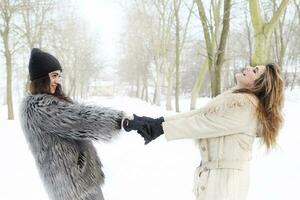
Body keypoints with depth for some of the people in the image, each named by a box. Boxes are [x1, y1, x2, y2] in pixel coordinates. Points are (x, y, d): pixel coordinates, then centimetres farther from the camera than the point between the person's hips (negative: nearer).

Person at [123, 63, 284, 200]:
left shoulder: (243, 105, -22)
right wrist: (157, 122, -7)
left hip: (225, 177, -8)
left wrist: (160, 127, -16)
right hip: (215, 172, 8)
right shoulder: (235, 97, 6)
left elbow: (202, 123, -20)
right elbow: (197, 114, 1)